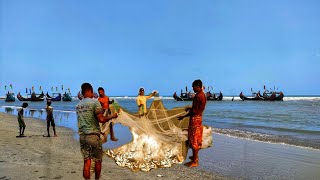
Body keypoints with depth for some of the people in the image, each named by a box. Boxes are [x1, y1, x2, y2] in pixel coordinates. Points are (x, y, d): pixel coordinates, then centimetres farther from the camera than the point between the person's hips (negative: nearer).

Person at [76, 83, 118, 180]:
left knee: (86, 162, 9)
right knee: (98, 160, 12)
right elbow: (101, 119, -16)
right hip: (93, 135, -5)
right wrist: (112, 116, 0)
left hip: (82, 136, 6)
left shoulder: (78, 105, 10)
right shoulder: (94, 102, -10)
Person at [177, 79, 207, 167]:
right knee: (197, 139, 17)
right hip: (199, 117, 10)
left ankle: (195, 161, 2)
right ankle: (195, 156, 29)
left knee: (194, 140, -4)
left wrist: (184, 116, -15)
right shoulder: (203, 95, 11)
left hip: (195, 118, -10)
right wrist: (191, 108, 15)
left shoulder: (198, 96, -20)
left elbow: (194, 111, -21)